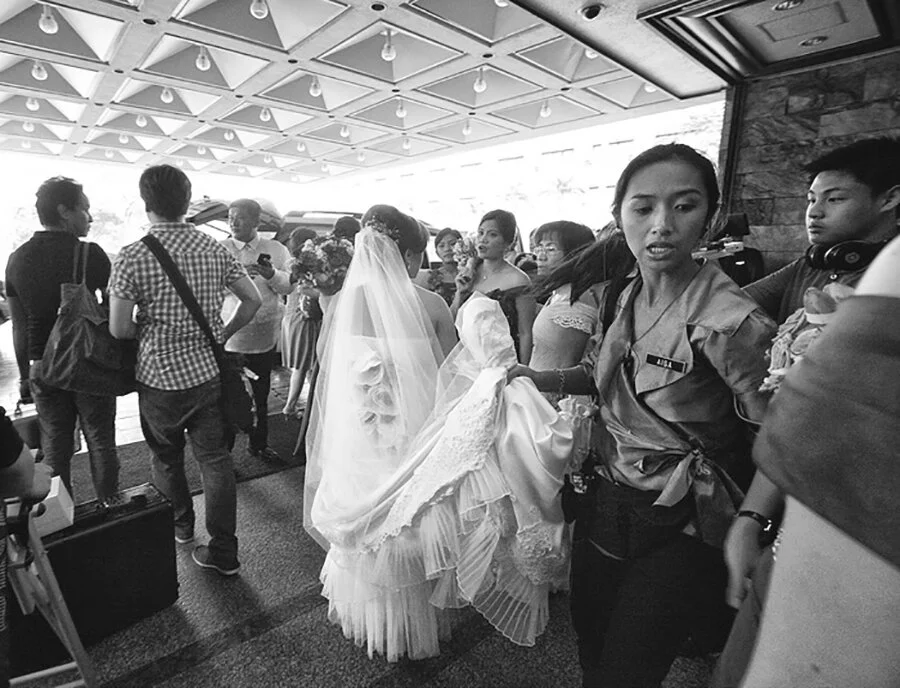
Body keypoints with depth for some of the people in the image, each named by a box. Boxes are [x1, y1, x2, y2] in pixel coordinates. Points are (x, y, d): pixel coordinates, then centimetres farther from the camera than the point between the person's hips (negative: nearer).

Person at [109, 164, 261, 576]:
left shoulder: (132, 257, -11)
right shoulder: (215, 249, -1)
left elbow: (119, 328, -12)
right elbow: (252, 300, 0)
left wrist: (145, 333, 10)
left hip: (160, 376, -2)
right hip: (208, 372, 2)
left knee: (167, 459, 21)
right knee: (215, 459, 9)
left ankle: (179, 526, 44)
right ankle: (225, 553, 16)